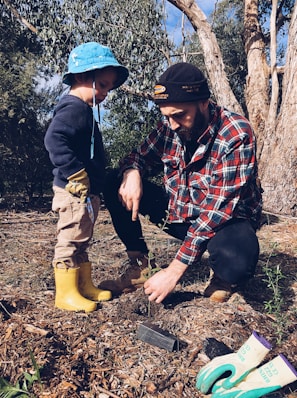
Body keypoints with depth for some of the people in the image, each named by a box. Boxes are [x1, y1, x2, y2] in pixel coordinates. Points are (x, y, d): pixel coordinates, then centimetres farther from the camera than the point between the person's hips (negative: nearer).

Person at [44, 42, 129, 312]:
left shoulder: (84, 110, 17)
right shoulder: (73, 108, -15)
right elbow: (54, 140, -30)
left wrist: (95, 182, 17)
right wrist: (76, 174, -27)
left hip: (87, 192, 11)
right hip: (75, 192, -11)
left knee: (80, 242, 17)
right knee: (70, 241, 0)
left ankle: (85, 286, 30)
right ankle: (66, 294, 12)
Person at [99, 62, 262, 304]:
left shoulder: (236, 135, -25)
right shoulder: (170, 126, -8)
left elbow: (219, 209, -29)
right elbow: (140, 156, 5)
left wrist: (174, 271, -31)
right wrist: (132, 173, -24)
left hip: (225, 220, -5)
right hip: (177, 213, 5)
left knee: (235, 261, -39)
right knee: (113, 185, -8)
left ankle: (222, 277, 0)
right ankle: (138, 266, 1)